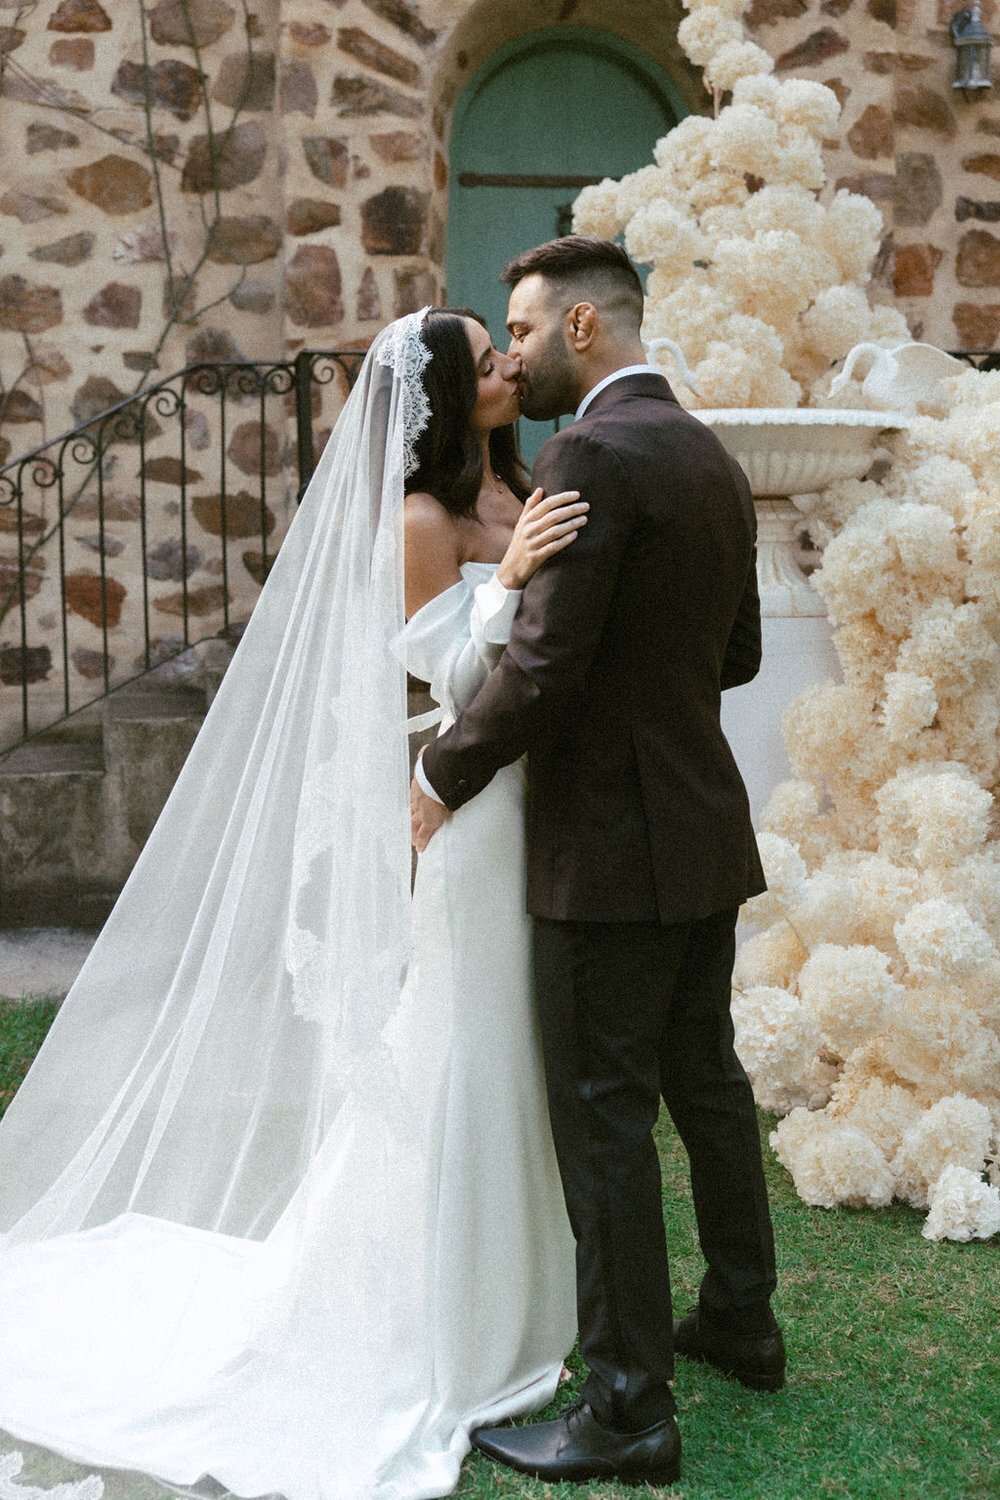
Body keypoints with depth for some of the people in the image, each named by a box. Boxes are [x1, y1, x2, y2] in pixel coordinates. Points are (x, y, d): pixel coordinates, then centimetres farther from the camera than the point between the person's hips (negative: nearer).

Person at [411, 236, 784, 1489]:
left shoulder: (594, 453, -17)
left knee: (603, 1117, -1)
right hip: (704, 826, 9)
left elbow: (544, 662, -22)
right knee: (703, 1081, 20)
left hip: (613, 844, -9)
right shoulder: (711, 456, 11)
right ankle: (741, 1321, 36)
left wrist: (444, 775, -9)